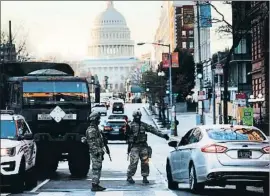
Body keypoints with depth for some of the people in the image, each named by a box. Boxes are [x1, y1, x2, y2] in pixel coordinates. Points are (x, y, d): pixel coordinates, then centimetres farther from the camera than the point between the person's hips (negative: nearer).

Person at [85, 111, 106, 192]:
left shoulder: (96, 129, 18)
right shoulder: (91, 130, -15)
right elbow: (91, 143, -20)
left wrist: (101, 152, 24)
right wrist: (96, 152, -23)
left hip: (99, 152, 10)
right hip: (95, 153, -10)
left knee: (98, 168, 12)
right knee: (96, 169, -9)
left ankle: (96, 184, 17)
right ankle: (94, 185, -7)